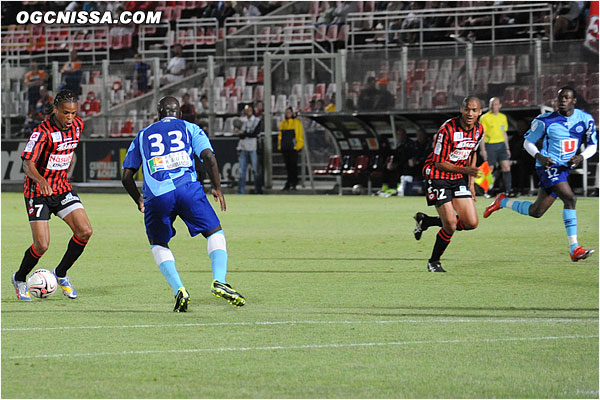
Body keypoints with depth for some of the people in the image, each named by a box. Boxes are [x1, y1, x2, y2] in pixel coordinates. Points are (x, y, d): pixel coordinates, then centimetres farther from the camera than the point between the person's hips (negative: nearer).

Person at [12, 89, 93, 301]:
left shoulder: (77, 125, -1)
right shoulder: (42, 132, -22)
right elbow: (27, 164, -30)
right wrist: (40, 180, -47)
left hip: (62, 188, 6)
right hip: (38, 192, -6)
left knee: (85, 231, -11)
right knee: (42, 245, -12)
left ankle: (61, 274, 10)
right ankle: (20, 279, 17)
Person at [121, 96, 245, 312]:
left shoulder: (143, 135, 26)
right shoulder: (190, 129, 21)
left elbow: (126, 177, 23)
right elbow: (208, 157, 4)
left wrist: (139, 200, 37)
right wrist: (217, 188, 14)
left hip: (156, 195, 1)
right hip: (187, 188, -1)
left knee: (158, 244, 22)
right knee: (215, 233, 12)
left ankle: (178, 289, 1)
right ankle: (219, 281, -12)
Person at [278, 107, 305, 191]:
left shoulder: (297, 122, 0)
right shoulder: (283, 123, 15)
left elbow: (300, 136, -3)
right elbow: (280, 136, 20)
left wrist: (298, 146, -12)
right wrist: (279, 146, 10)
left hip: (293, 147, -5)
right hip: (285, 148, 5)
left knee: (293, 166, -4)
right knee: (288, 166, 8)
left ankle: (293, 184, -1)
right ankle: (288, 184, 12)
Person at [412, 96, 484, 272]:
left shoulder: (478, 129, -1)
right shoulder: (447, 130, -24)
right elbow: (439, 163, -21)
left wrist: (471, 182, 13)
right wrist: (465, 170, -32)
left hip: (459, 178, 7)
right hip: (438, 176, -7)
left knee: (471, 223, -2)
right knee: (451, 225, -14)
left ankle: (426, 221, 19)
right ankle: (434, 262, 12)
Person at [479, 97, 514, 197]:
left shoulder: (503, 117, 13)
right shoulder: (485, 118, -4)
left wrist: (507, 148, 18)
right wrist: (483, 150, -11)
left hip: (501, 144, 5)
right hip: (490, 145, -5)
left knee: (506, 166, -6)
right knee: (490, 169, -1)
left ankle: (508, 190, -6)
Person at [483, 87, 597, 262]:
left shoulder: (585, 119, 2)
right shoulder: (546, 121, -7)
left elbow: (592, 145, 7)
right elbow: (528, 142, 4)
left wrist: (581, 157, -14)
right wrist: (540, 157, -15)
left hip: (564, 169, 6)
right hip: (549, 167, -6)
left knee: (536, 211, 10)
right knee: (570, 198, -25)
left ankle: (503, 202, 35)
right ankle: (574, 249, -24)